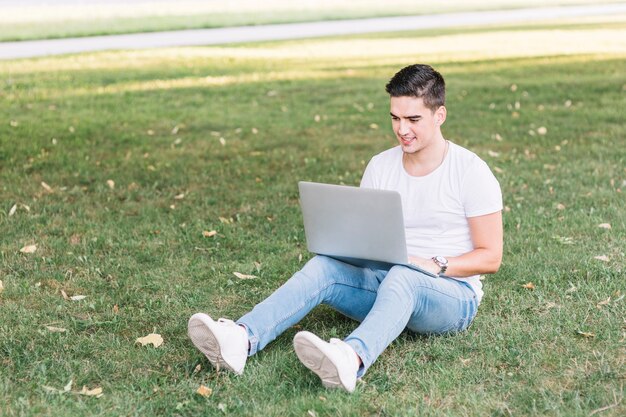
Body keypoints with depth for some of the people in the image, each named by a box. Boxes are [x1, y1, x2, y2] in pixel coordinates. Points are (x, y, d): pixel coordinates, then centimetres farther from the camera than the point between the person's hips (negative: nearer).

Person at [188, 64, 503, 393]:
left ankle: (351, 359, -68)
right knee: (323, 266, -23)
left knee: (401, 277, -39)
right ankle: (241, 338, -46)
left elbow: (490, 257, -6)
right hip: (386, 281, 5)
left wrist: (436, 266, -21)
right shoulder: (380, 166, 8)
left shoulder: (471, 171, -6)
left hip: (452, 295, -5)